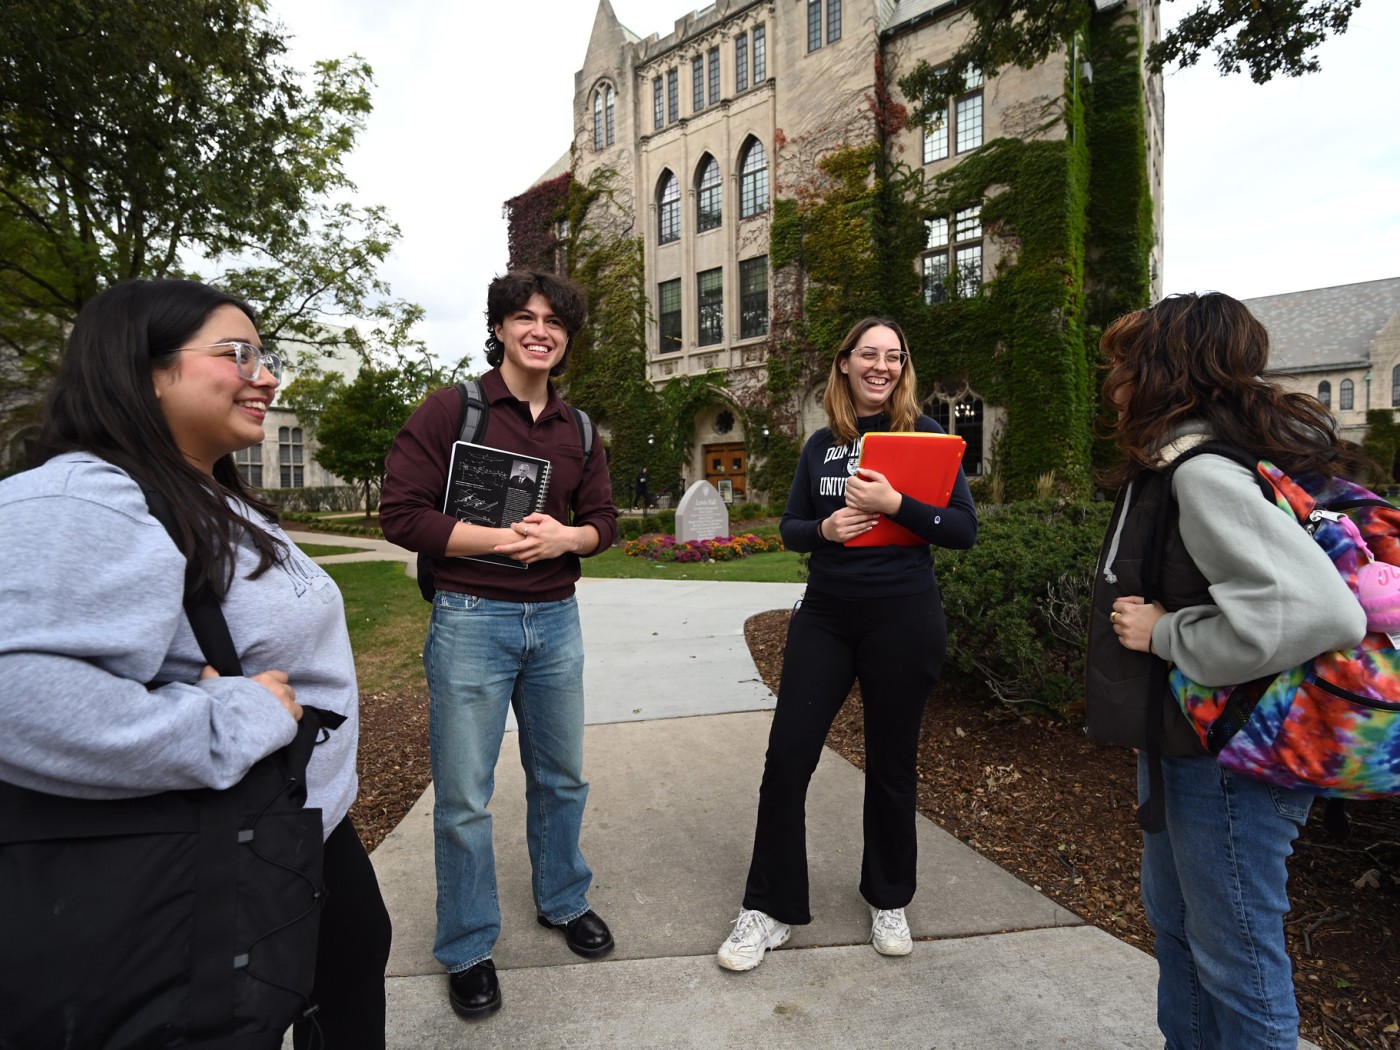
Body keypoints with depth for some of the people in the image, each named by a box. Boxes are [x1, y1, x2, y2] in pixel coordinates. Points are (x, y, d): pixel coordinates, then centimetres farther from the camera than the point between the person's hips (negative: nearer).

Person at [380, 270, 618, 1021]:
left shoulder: (579, 429, 8)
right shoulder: (451, 410, -6)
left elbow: (603, 519, 10)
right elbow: (401, 513, -12)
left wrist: (565, 537, -12)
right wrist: (502, 539, -19)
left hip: (556, 620, 5)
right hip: (472, 620, -4)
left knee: (561, 776, 17)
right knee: (464, 798, 7)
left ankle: (562, 901, 41)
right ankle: (466, 949, 28)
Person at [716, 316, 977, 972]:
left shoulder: (924, 434, 0)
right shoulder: (821, 444, 9)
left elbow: (964, 529, -6)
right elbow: (789, 527, 12)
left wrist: (894, 505, -20)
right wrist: (823, 529, -10)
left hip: (902, 617, -3)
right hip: (825, 614, 3)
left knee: (891, 764, 10)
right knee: (787, 755, 0)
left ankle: (888, 901, 34)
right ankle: (770, 907, 18)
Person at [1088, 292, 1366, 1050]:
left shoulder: (1206, 474, -23)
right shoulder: (1178, 467, 7)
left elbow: (1320, 611, -34)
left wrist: (1165, 632, -25)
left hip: (1226, 759, -10)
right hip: (1181, 741, 10)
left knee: (1233, 957, 9)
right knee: (1171, 919, 25)